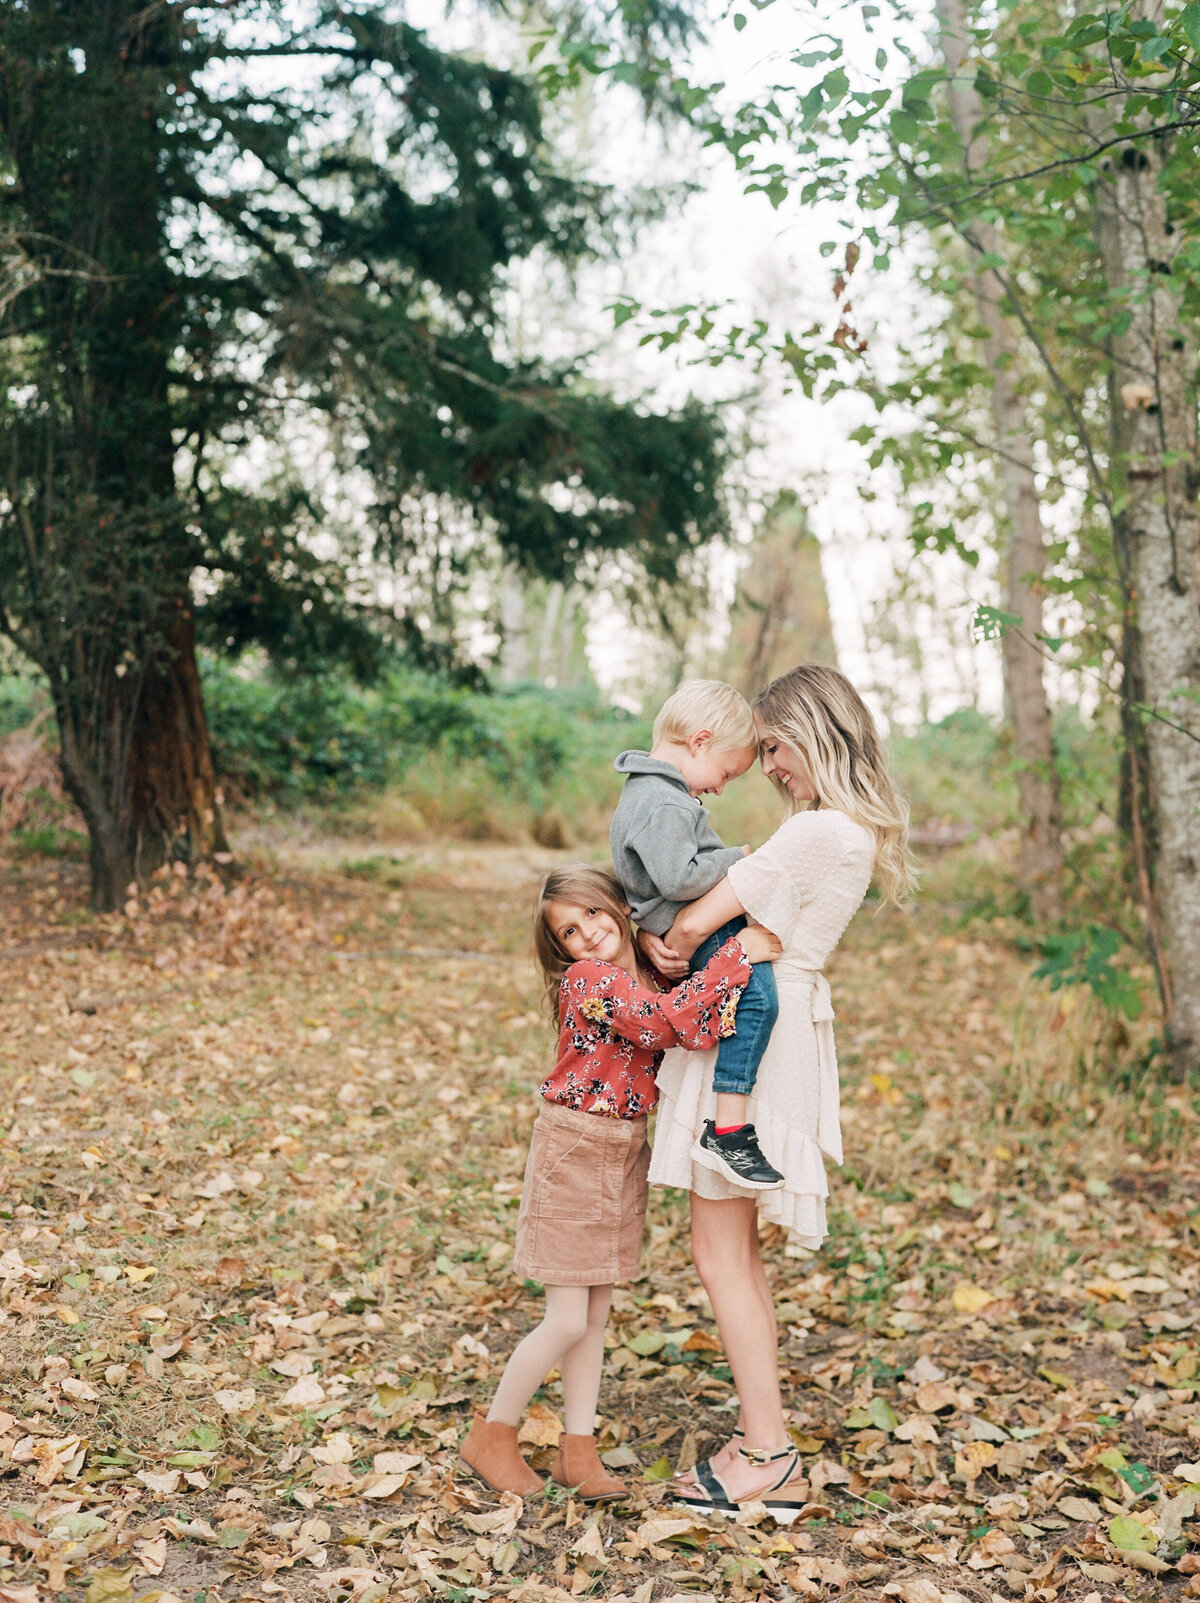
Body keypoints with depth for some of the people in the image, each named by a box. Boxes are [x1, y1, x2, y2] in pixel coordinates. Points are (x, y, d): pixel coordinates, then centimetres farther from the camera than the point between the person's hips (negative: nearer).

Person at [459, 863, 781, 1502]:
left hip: (625, 1155, 7)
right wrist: (736, 956, -27)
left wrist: (727, 999, -27)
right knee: (567, 1322, -3)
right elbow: (667, 1019, -30)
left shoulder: (654, 977, 7)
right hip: (573, 1153, -7)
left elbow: (695, 1033, -7)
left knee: (595, 1315, 13)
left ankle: (579, 1448, 24)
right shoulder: (589, 980, -17)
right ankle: (492, 1435, 16)